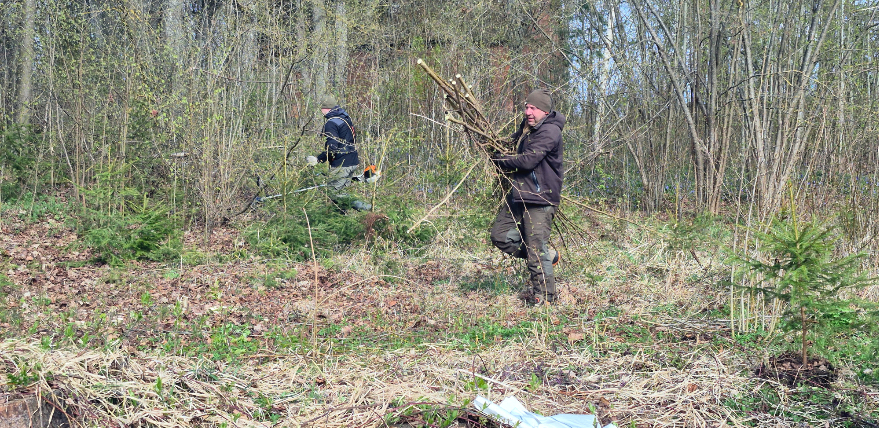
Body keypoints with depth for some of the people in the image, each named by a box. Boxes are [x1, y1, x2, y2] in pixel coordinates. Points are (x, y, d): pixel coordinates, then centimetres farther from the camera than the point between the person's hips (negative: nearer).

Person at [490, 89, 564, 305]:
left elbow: (528, 160, -23)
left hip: (540, 199, -10)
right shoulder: (526, 127, 14)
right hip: (519, 194, 10)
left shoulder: (549, 131, -16)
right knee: (500, 235, 10)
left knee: (536, 248, -8)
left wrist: (499, 159, -10)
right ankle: (548, 256, 22)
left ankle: (545, 294, 6)